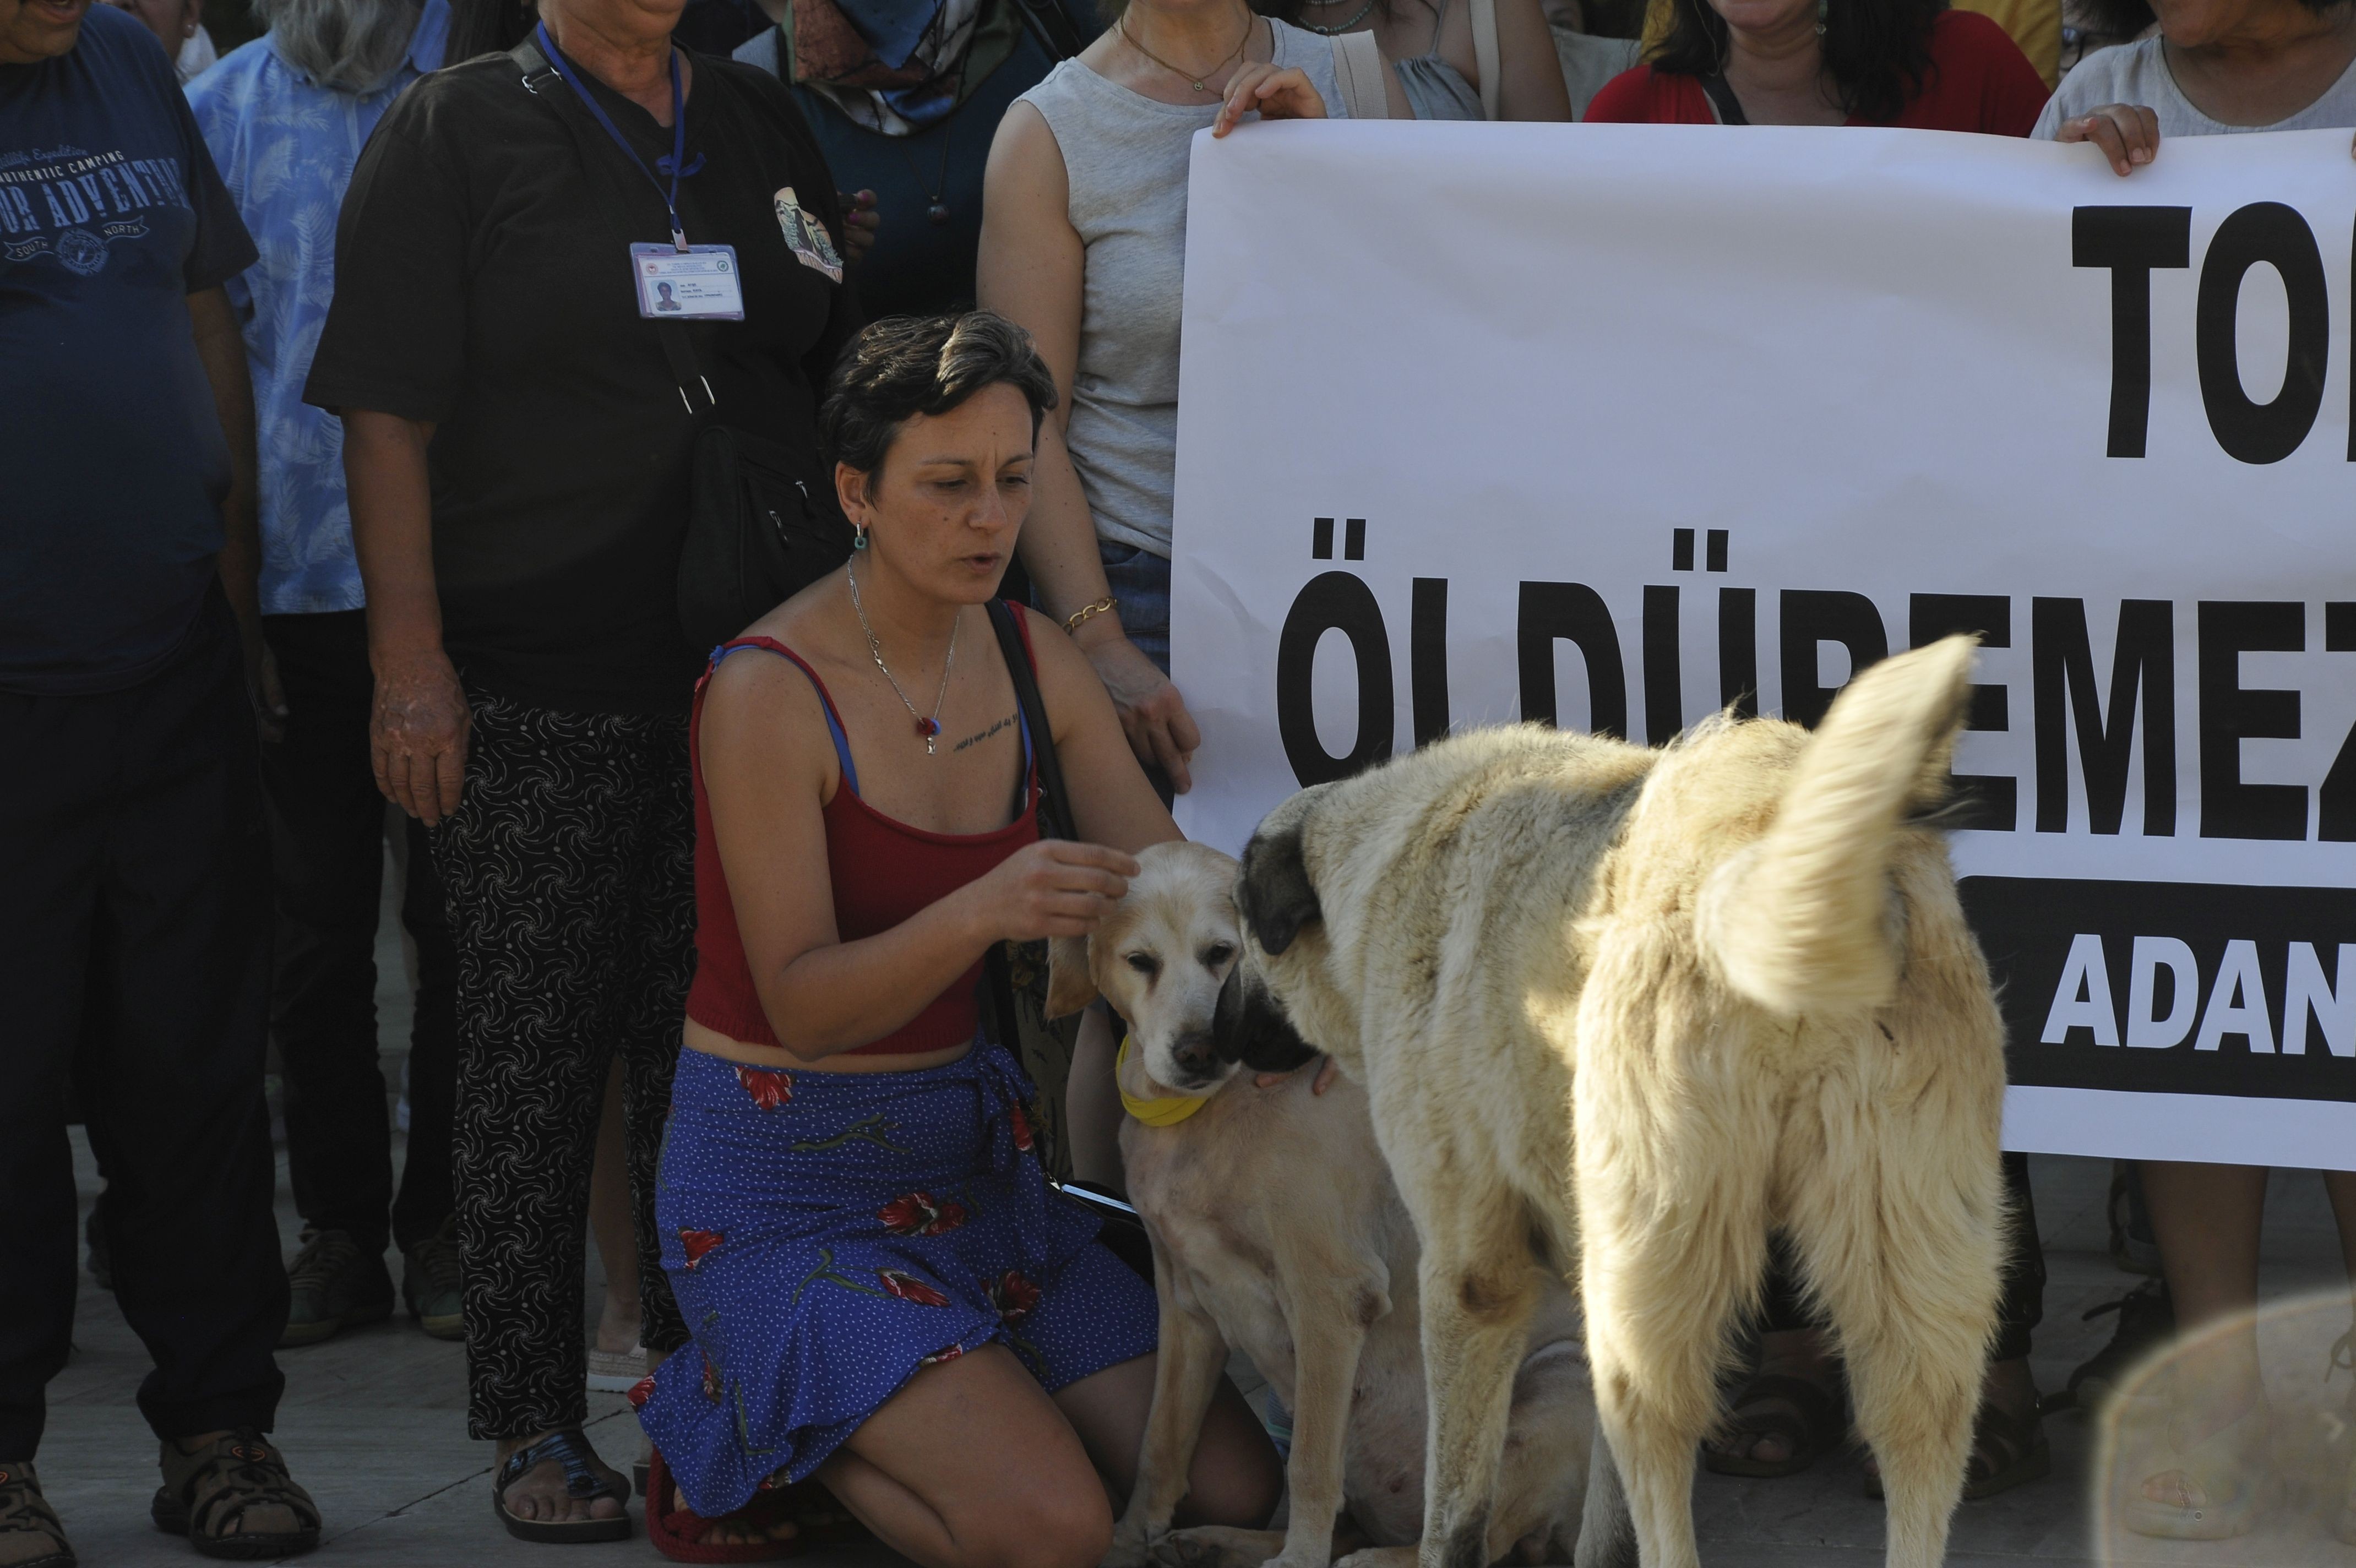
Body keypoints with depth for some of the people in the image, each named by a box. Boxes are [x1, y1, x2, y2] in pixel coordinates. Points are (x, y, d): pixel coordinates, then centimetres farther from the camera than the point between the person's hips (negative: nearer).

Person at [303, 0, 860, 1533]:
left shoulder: (763, 126, 13)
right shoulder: (456, 131, -1)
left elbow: (850, 373, 21)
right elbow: (387, 416, -6)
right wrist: (410, 659, -14)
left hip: (749, 680, 4)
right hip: (535, 694, -4)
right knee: (535, 1058, 1)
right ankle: (535, 1422, 10)